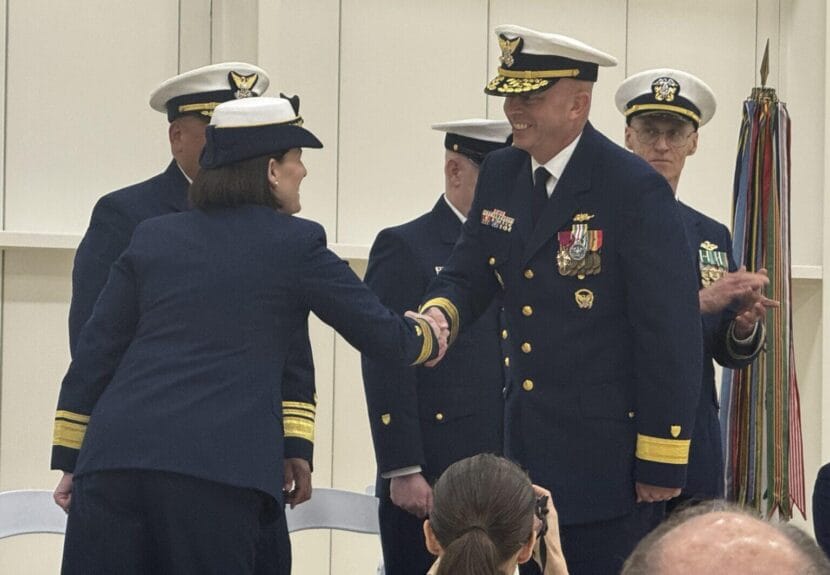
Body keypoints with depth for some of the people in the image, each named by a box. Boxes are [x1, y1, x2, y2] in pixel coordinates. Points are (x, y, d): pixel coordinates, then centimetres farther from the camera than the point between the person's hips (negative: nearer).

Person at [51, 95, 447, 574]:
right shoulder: (295, 244, 5)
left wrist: (71, 459, 21)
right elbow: (378, 332, 14)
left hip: (114, 455, 4)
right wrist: (427, 337, 36)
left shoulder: (153, 236, 16)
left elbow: (96, 351, 16)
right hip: (218, 464, -3)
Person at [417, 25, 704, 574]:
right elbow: (470, 273, 16)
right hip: (531, 446, 7)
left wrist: (662, 464, -14)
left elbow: (673, 333, -14)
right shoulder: (501, 174, 7)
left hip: (607, 457, -7)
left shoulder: (635, 189, -15)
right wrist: (438, 314, -10)